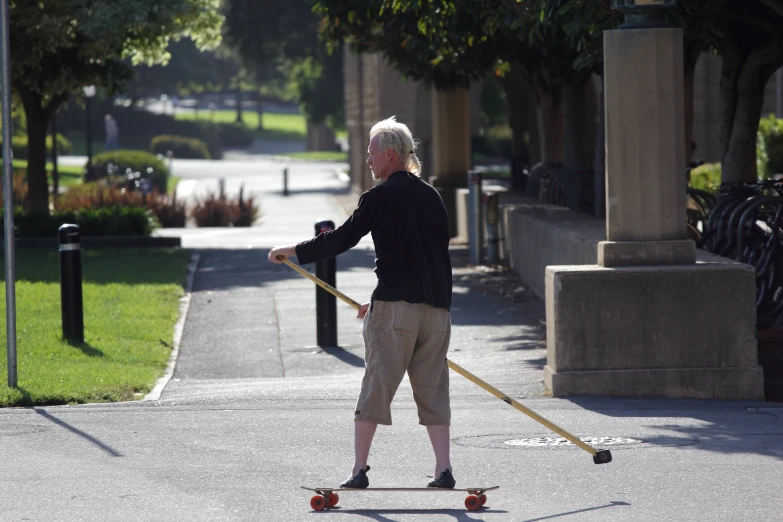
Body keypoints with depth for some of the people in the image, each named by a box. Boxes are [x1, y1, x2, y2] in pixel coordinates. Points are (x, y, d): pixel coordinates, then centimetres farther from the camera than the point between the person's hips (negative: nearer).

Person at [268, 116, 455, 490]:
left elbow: (341, 239, -6)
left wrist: (292, 251, 7)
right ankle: (444, 469, -1)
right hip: (437, 305, 5)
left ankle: (359, 470, 1)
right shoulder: (431, 196, 15)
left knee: (375, 387, 0)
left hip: (395, 306, -5)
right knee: (432, 389, 7)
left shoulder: (380, 197, -4)